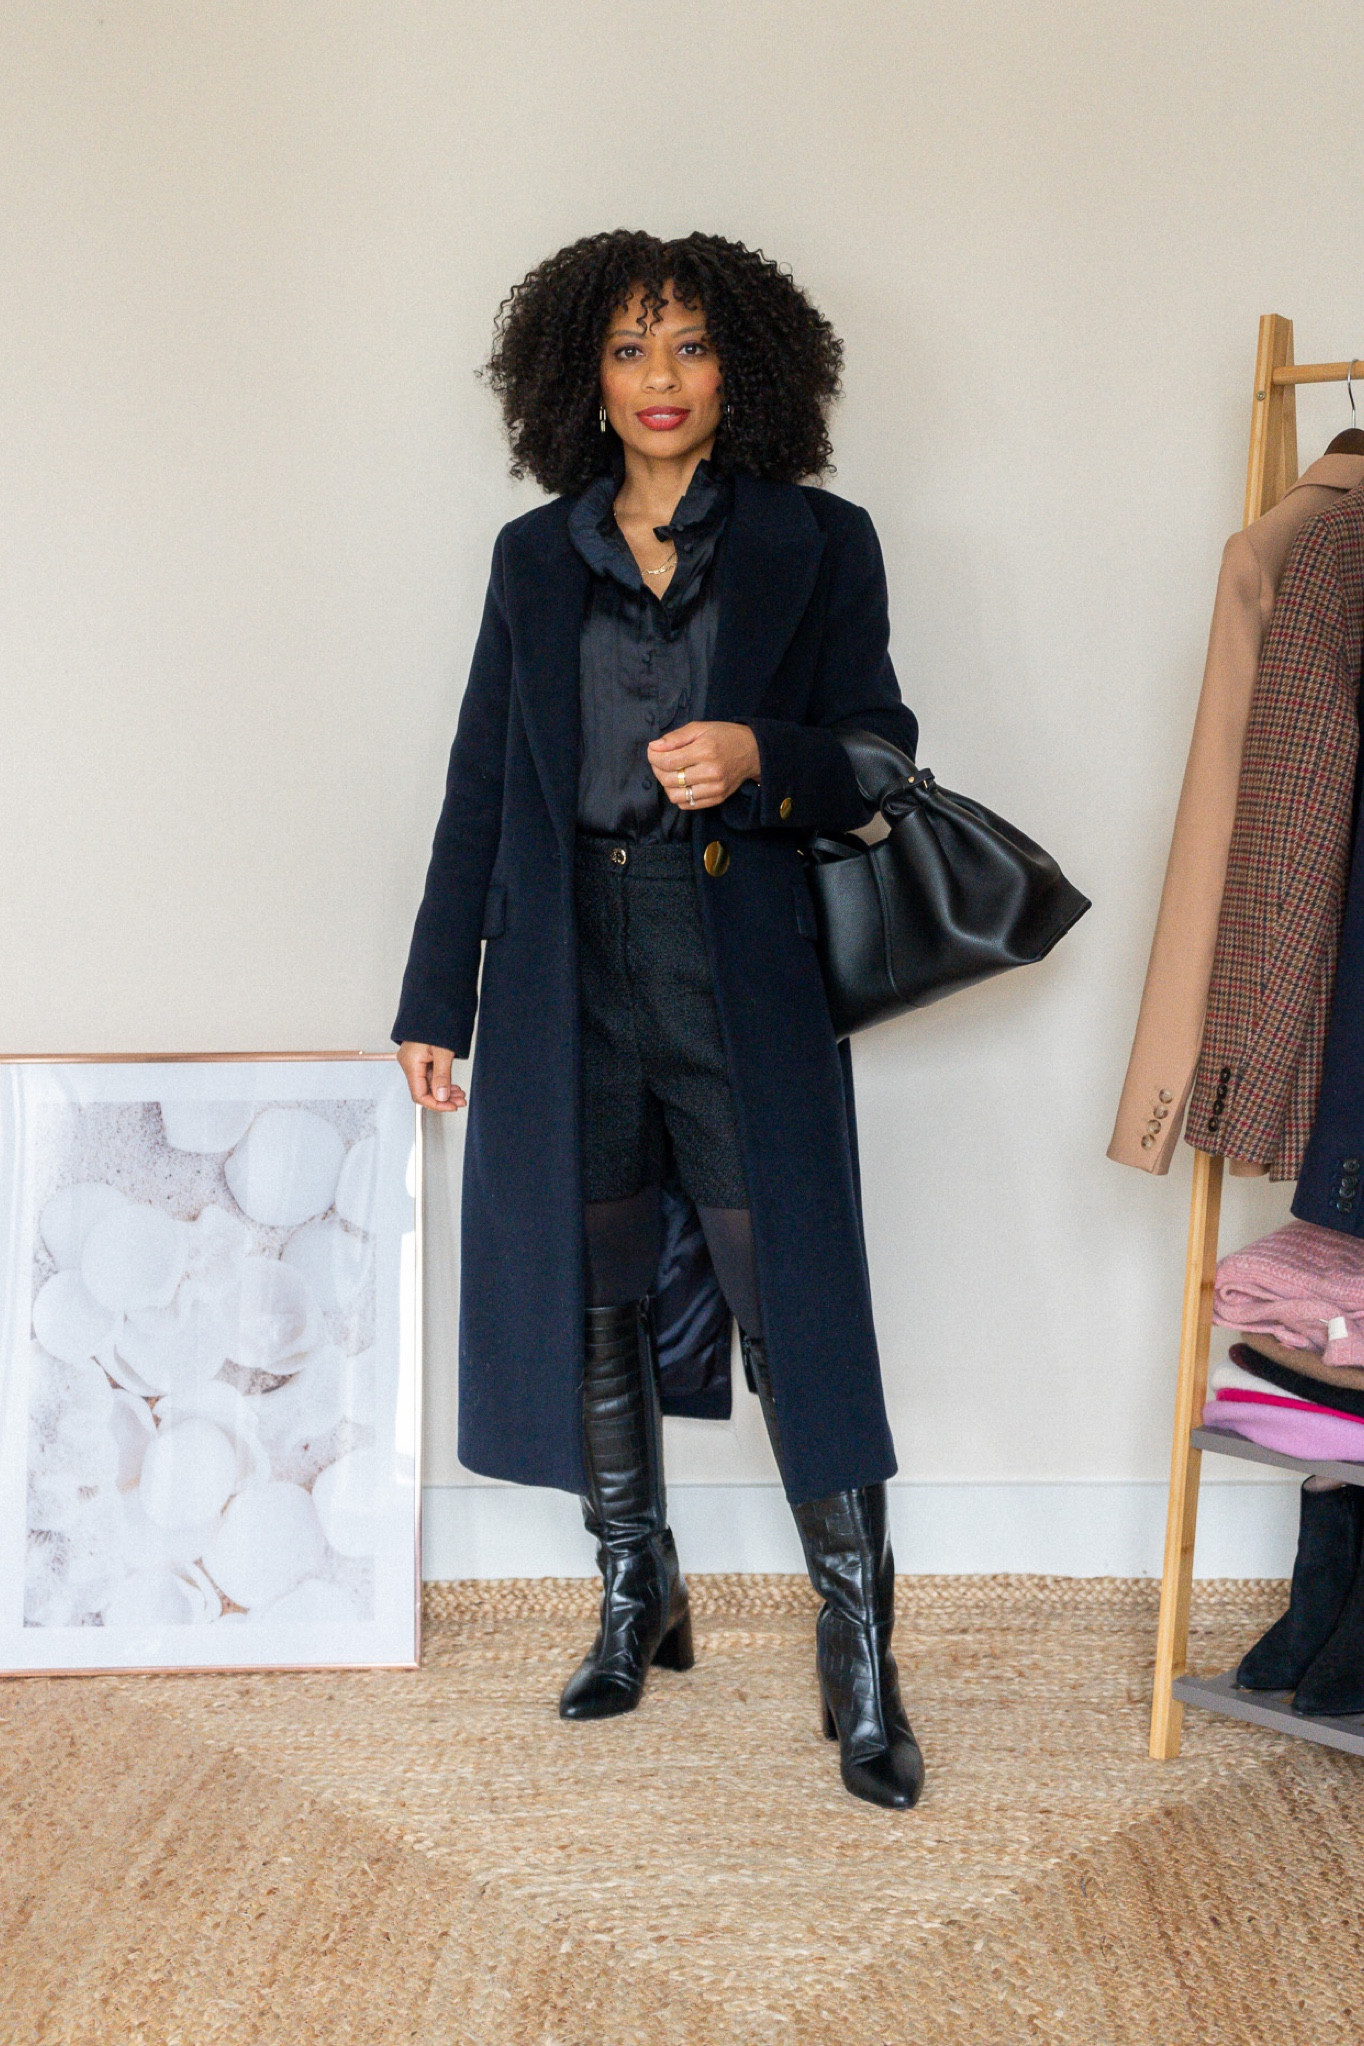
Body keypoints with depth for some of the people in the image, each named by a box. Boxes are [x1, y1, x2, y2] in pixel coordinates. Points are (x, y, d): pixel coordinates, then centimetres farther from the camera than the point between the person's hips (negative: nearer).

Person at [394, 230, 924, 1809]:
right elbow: (480, 785, 11)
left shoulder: (817, 543, 4)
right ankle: (637, 1598, 28)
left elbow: (877, 760, 3)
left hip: (746, 974, -3)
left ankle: (860, 1662, 5)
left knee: (795, 1306, -6)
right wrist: (434, 999, 8)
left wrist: (759, 759, -19)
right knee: (591, 1294, 10)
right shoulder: (536, 557, 12)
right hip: (570, 971, 3)